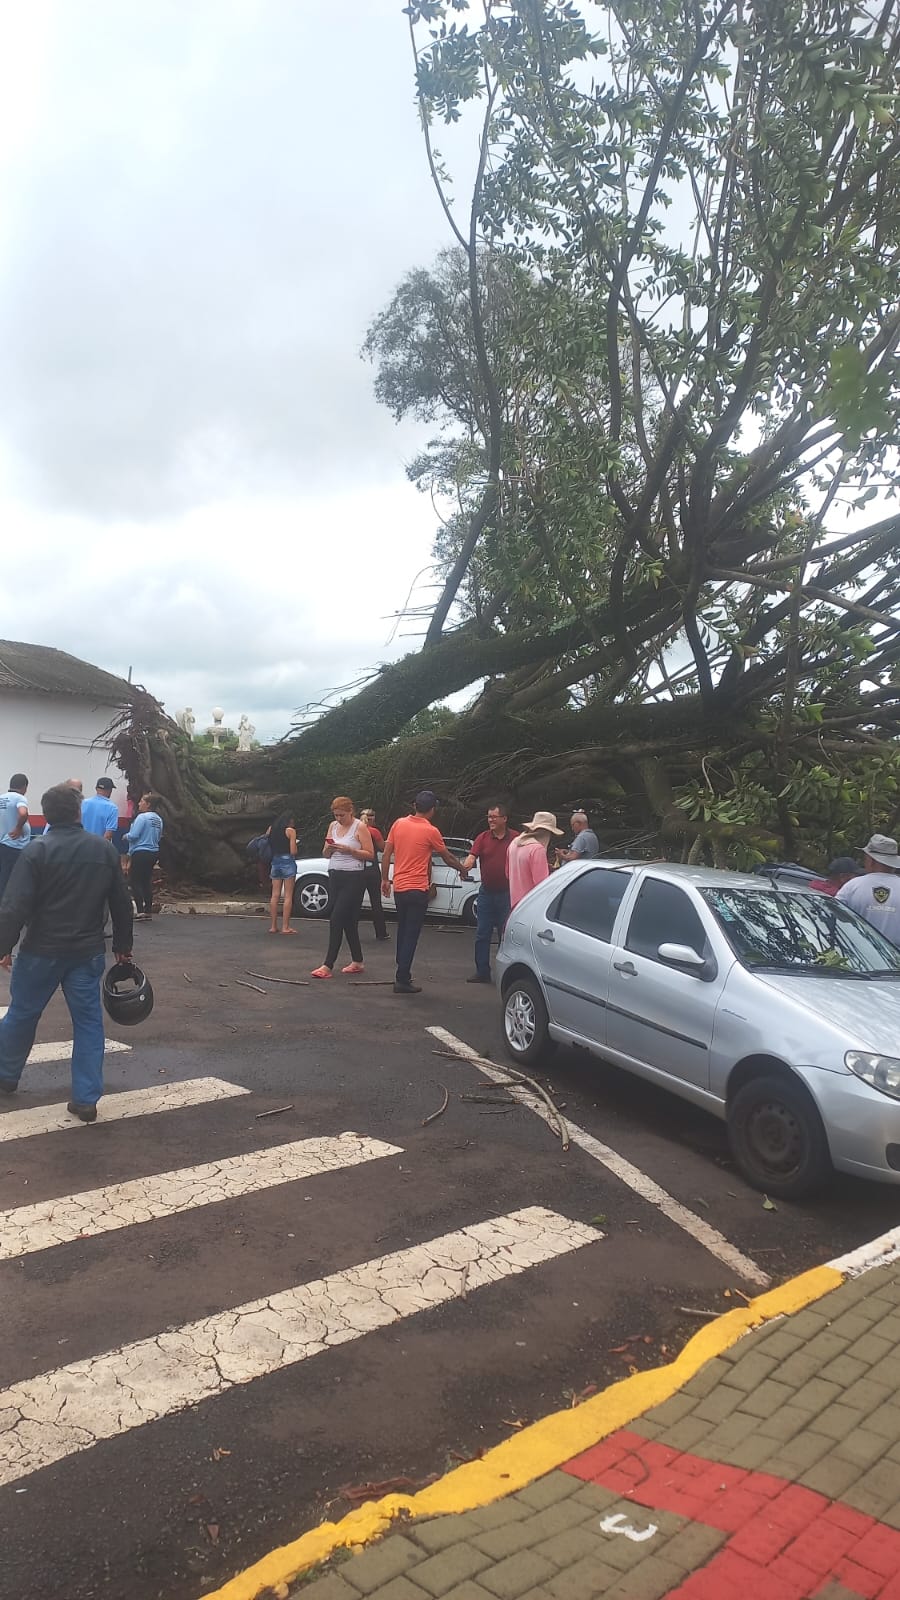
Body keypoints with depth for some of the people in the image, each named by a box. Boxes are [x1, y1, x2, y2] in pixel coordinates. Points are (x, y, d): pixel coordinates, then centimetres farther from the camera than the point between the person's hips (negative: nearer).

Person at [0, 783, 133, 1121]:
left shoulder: (38, 851, -11)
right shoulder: (105, 850, 1)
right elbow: (121, 904, 6)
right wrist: (122, 946, 16)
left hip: (42, 951, -2)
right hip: (88, 952, 3)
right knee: (88, 1021, 8)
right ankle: (85, 1099, 7)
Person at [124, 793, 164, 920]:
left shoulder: (142, 817, -14)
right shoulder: (158, 819, 11)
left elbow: (133, 835, -19)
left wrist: (126, 836, 3)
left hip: (141, 853, -8)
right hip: (154, 852, 8)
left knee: (135, 881, -1)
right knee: (147, 881, 13)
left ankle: (140, 911, -8)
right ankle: (148, 911, 13)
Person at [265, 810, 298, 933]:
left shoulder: (270, 829, 10)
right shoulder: (290, 831, -6)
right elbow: (293, 851, -10)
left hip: (275, 862, 5)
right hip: (287, 862, -5)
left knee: (275, 895, 9)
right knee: (288, 896, -2)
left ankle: (273, 926, 10)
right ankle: (285, 927, -4)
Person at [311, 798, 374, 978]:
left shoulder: (360, 827, -6)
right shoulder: (333, 826, 13)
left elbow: (370, 855, -10)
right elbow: (326, 855, 17)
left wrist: (348, 850, -20)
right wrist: (330, 848, -5)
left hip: (353, 878, -7)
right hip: (335, 876, 7)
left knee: (336, 919, -11)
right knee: (347, 921, 10)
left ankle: (328, 966, -10)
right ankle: (357, 962, 19)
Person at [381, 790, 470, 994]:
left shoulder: (399, 823, 2)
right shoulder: (431, 831, -10)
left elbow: (386, 854, 4)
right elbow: (447, 857, 3)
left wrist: (385, 879, 13)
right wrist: (462, 869, 21)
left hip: (398, 888, 5)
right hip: (417, 890, -5)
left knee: (403, 931, 18)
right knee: (411, 935, -2)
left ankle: (402, 973, 26)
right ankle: (403, 980, -3)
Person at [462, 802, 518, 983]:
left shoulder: (515, 838, -3)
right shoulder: (483, 837, 2)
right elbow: (472, 855, -11)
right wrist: (466, 865, -31)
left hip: (507, 893, -3)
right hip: (486, 892, 3)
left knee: (505, 935, 4)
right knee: (482, 934, 5)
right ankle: (482, 972, 13)